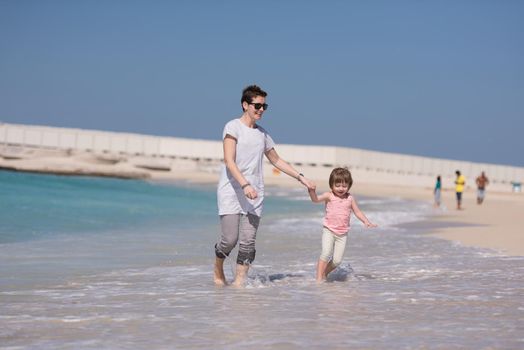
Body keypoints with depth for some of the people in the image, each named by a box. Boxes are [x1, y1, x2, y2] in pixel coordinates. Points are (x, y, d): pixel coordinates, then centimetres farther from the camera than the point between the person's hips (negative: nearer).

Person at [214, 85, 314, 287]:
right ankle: (218, 269, 18)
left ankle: (239, 282, 4)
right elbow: (229, 161, -13)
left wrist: (301, 178, 23)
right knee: (230, 239, -9)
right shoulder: (233, 127, -3)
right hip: (231, 192, -5)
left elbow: (276, 160, 29)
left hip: (254, 196, 5)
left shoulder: (262, 134, 16)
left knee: (248, 243, -3)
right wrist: (245, 185, -26)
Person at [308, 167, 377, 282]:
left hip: (342, 234, 3)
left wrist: (366, 221, -2)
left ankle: (325, 273, 23)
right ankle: (319, 277, -14)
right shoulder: (329, 196, -5)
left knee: (337, 260, -2)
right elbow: (316, 199, -19)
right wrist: (312, 191, -40)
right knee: (326, 253, -22)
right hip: (329, 231, -3)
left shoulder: (350, 199, 4)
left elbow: (357, 212, 12)